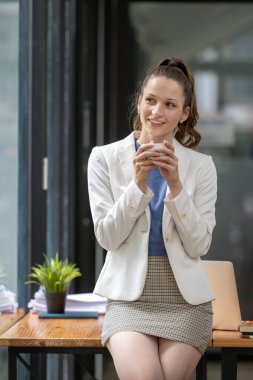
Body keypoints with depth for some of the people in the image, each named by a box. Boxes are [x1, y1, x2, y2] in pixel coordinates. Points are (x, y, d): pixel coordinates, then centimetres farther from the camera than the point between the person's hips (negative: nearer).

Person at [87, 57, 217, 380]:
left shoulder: (201, 166, 4)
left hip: (185, 299, 1)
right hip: (129, 296, -1)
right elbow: (107, 237, -3)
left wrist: (176, 185, -15)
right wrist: (138, 183, -15)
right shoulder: (105, 158, 2)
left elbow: (199, 246, -2)